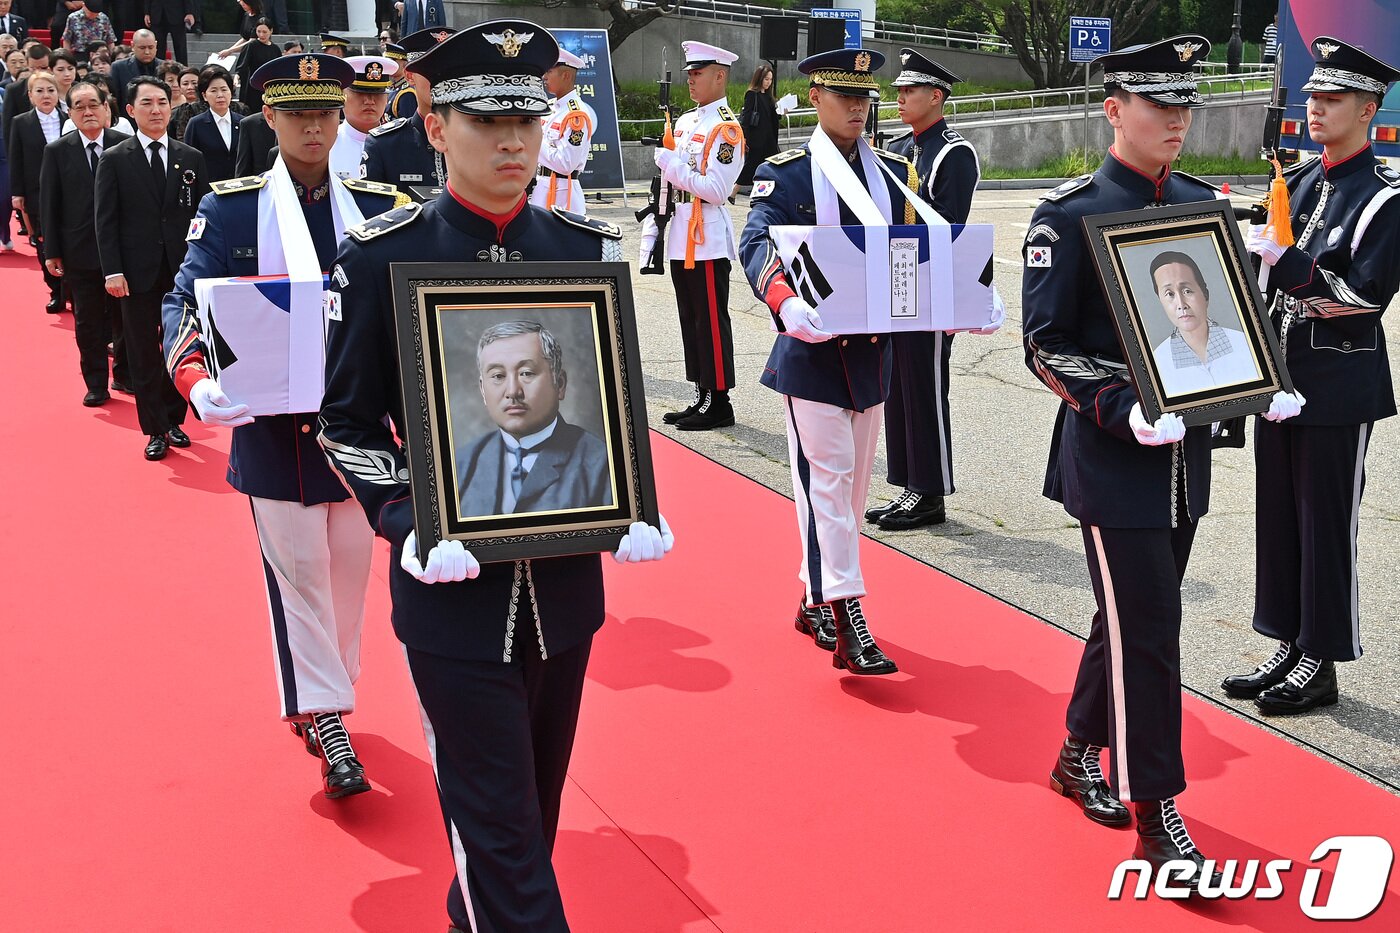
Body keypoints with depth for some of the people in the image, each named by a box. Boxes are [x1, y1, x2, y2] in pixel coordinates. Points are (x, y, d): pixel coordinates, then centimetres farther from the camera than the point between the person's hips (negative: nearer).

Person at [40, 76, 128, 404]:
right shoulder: (57, 151, 0)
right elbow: (48, 204, 1)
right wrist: (51, 251, -2)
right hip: (80, 252, 1)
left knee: (124, 317, 11)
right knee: (88, 323, 7)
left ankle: (125, 373, 28)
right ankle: (96, 385, 17)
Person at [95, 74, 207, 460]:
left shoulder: (191, 158, 6)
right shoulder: (114, 160, 1)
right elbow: (106, 221, -2)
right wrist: (112, 271, -10)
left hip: (183, 270, 2)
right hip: (138, 272, -1)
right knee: (144, 355, 4)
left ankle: (174, 420, 23)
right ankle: (155, 430, 13)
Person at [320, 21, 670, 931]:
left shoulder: (590, 247, 1)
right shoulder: (382, 256, -7)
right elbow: (350, 421, -3)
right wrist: (408, 524, -17)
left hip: (567, 576, 4)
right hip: (455, 581, -4)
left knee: (539, 798, 19)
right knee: (494, 819, 1)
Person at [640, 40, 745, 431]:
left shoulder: (726, 128, -11)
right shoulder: (684, 122, 16)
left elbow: (716, 189, -20)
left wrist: (672, 163, -17)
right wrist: (653, 224, 15)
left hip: (708, 242, -9)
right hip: (681, 239, 9)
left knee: (711, 322, -4)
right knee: (691, 321, 12)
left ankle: (719, 403, 3)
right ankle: (703, 397, 20)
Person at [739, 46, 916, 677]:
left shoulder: (894, 173, 10)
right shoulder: (784, 175, -5)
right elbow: (758, 245, -21)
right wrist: (787, 303, -42)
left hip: (873, 351, 6)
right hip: (812, 349, -6)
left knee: (852, 483, 13)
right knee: (826, 480, -7)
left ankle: (815, 599, 28)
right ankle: (847, 623, -7)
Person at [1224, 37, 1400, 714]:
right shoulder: (1298, 183, 10)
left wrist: (1286, 261, -21)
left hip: (1339, 385, -7)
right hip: (1281, 373, 7)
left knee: (1325, 524, 1)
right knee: (1278, 518, 12)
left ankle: (1321, 664, 13)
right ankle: (1289, 647, 24)